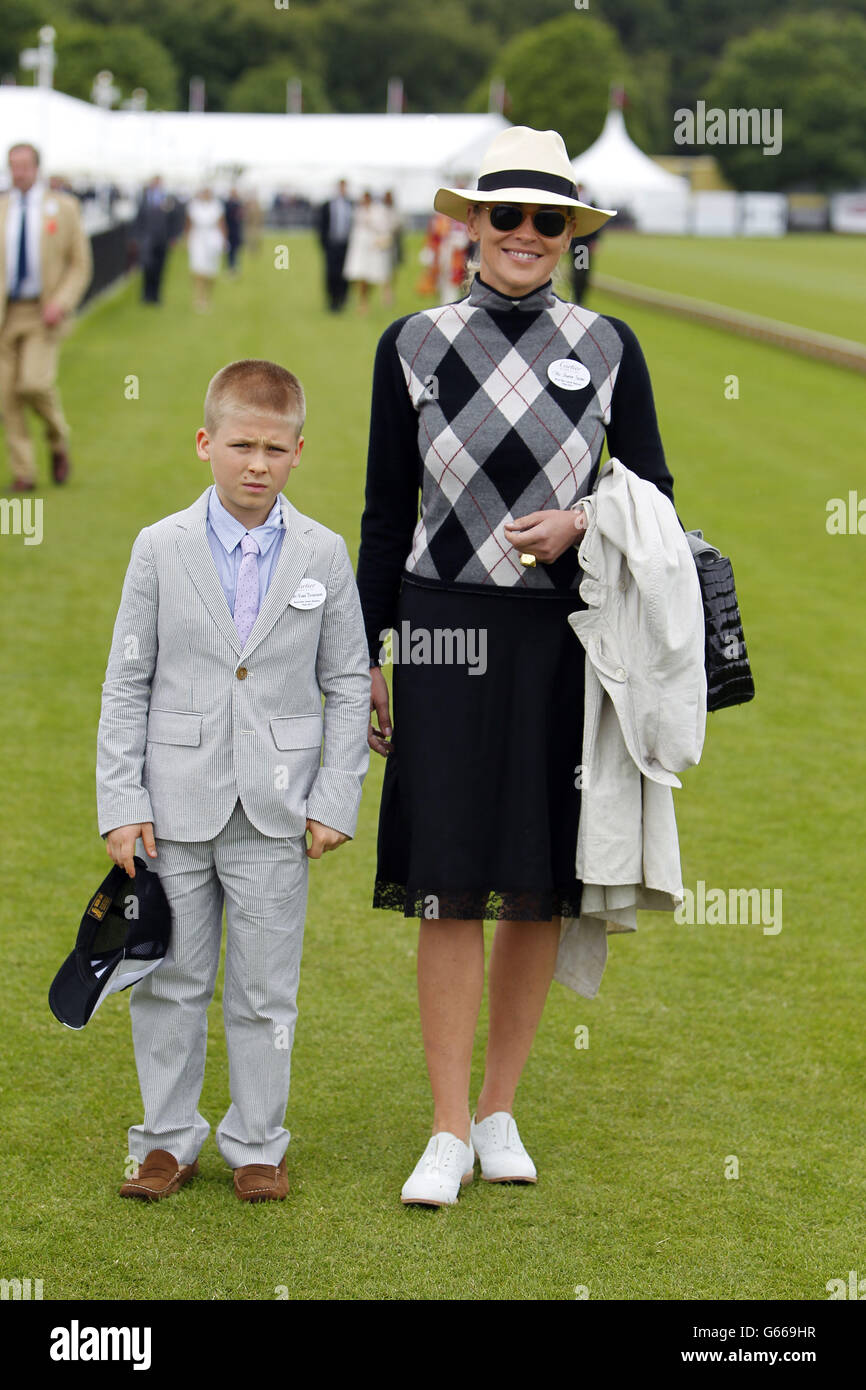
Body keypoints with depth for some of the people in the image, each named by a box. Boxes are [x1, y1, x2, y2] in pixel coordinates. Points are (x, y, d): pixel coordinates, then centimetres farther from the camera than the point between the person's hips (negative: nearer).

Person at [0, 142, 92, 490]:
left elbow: (80, 265, 4)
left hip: (43, 314, -2)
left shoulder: (63, 207, 2)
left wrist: (61, 303, -11)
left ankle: (58, 441, 9)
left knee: (36, 384, -20)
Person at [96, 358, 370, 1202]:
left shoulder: (323, 554, 2)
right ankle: (167, 1140, 20)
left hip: (275, 809, 0)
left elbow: (347, 683, 5)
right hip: (176, 805, 0)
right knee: (169, 982, 7)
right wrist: (120, 804, -5)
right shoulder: (161, 548, -1)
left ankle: (257, 1147, 19)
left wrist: (334, 801, -3)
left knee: (264, 991, 7)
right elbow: (126, 683, 1)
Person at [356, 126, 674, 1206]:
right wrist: (365, 659, 5)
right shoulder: (414, 346, 4)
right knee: (449, 883, -6)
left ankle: (500, 1112, 19)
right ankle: (449, 1131, 1)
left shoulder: (608, 348, 6)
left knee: (541, 885, 5)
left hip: (566, 633, 2)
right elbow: (386, 512, 7)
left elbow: (654, 491, 11)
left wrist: (580, 523, -11)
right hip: (449, 632, -1)